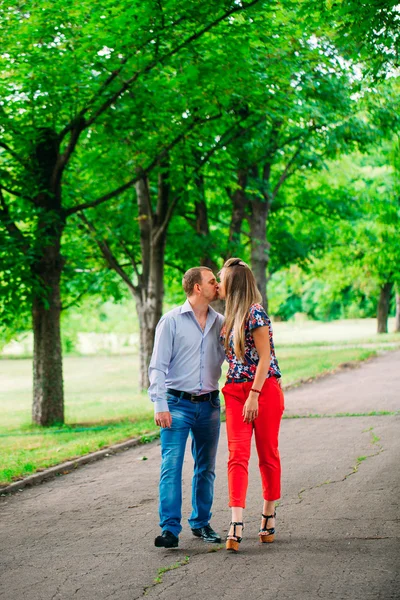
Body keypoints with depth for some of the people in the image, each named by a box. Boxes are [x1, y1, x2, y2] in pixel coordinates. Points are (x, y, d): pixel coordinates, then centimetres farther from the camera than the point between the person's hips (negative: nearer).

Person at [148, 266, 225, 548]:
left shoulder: (220, 322, 8)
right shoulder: (171, 321, -3)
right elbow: (158, 366, -6)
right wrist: (160, 404, -13)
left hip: (209, 405, 4)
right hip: (178, 404, -4)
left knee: (206, 468, 10)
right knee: (171, 467, -10)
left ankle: (201, 523, 22)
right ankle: (170, 529, -10)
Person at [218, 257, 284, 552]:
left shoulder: (255, 313, -11)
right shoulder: (233, 316, 15)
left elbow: (265, 357, -15)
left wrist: (254, 395, -20)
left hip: (264, 389, -7)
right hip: (236, 392, 7)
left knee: (268, 454, 6)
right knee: (238, 455, -6)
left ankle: (269, 516, 20)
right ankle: (237, 524, -14)